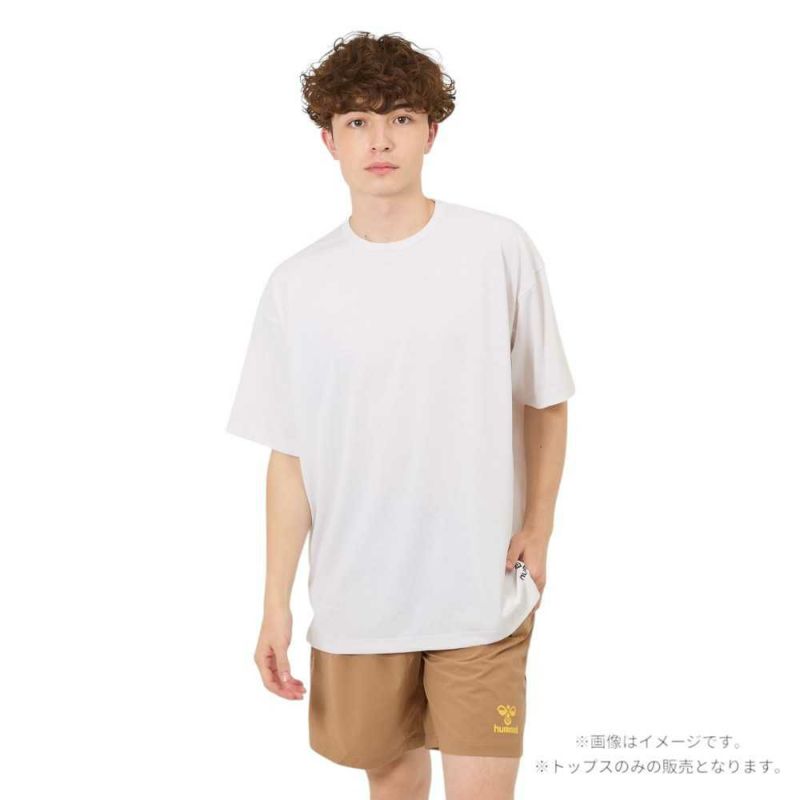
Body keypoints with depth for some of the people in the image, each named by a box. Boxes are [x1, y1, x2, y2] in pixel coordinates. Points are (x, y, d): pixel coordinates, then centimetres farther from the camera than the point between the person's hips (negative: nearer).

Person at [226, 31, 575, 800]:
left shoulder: (499, 249, -6)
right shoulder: (297, 283, -2)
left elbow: (545, 401, 4)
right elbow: (289, 455, 2)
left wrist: (538, 528, -3)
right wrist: (276, 605, 1)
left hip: (483, 592, -2)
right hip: (354, 599, 2)